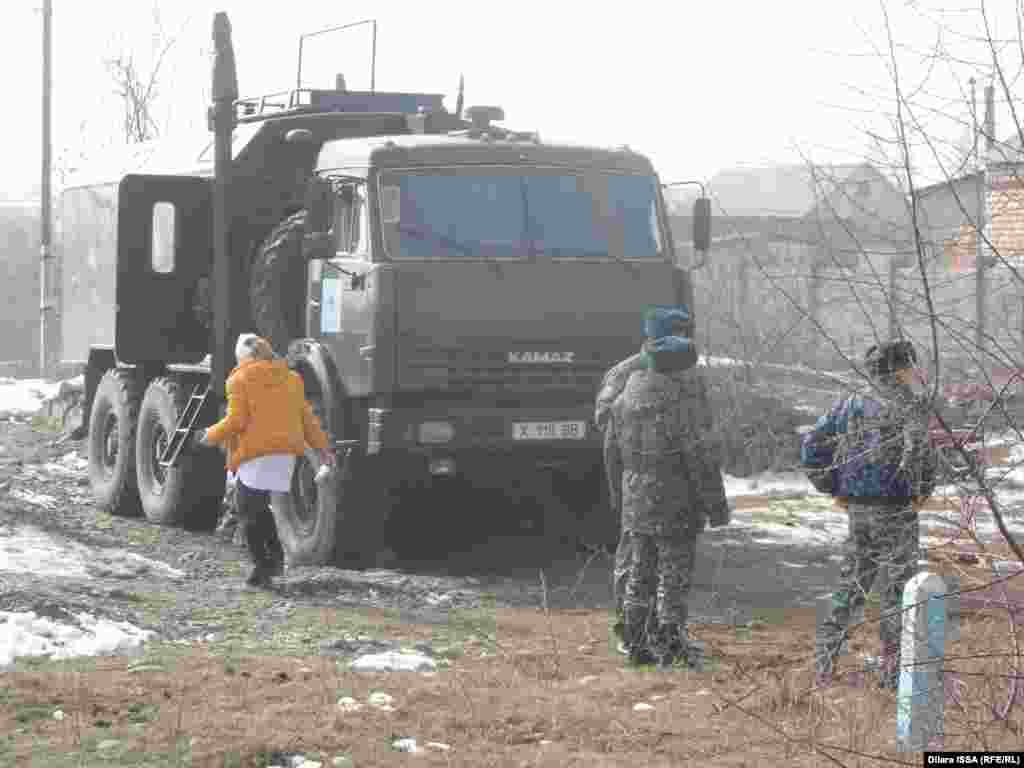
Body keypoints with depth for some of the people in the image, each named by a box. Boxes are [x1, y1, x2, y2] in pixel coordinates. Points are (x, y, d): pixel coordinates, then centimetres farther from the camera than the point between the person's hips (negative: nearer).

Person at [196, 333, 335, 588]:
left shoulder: (240, 379, 0)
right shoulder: (290, 378, 17)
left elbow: (236, 421, -8)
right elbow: (307, 417, 15)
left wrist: (210, 436, 6)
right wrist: (322, 447, 20)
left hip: (256, 455, -6)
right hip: (286, 453, 6)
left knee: (250, 511, -1)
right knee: (259, 506, 20)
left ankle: (263, 566, -8)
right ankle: (275, 554, 7)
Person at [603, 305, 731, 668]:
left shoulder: (628, 394, 8)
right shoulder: (684, 393, -13)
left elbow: (612, 450, 14)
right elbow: (698, 452, -16)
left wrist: (619, 497, 25)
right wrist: (715, 504, -10)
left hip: (636, 499, 6)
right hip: (676, 499, -6)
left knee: (639, 573, 13)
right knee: (674, 574, -1)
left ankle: (636, 644, 16)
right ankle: (668, 646, -2)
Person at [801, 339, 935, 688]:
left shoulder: (850, 404, 9)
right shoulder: (909, 404, -10)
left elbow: (810, 448, 7)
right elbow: (917, 447, -28)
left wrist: (834, 490, 12)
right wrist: (922, 490, -13)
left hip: (857, 508, 6)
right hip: (895, 509, -6)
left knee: (853, 582, 16)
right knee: (899, 585, 6)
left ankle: (825, 659, 10)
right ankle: (892, 669, 9)